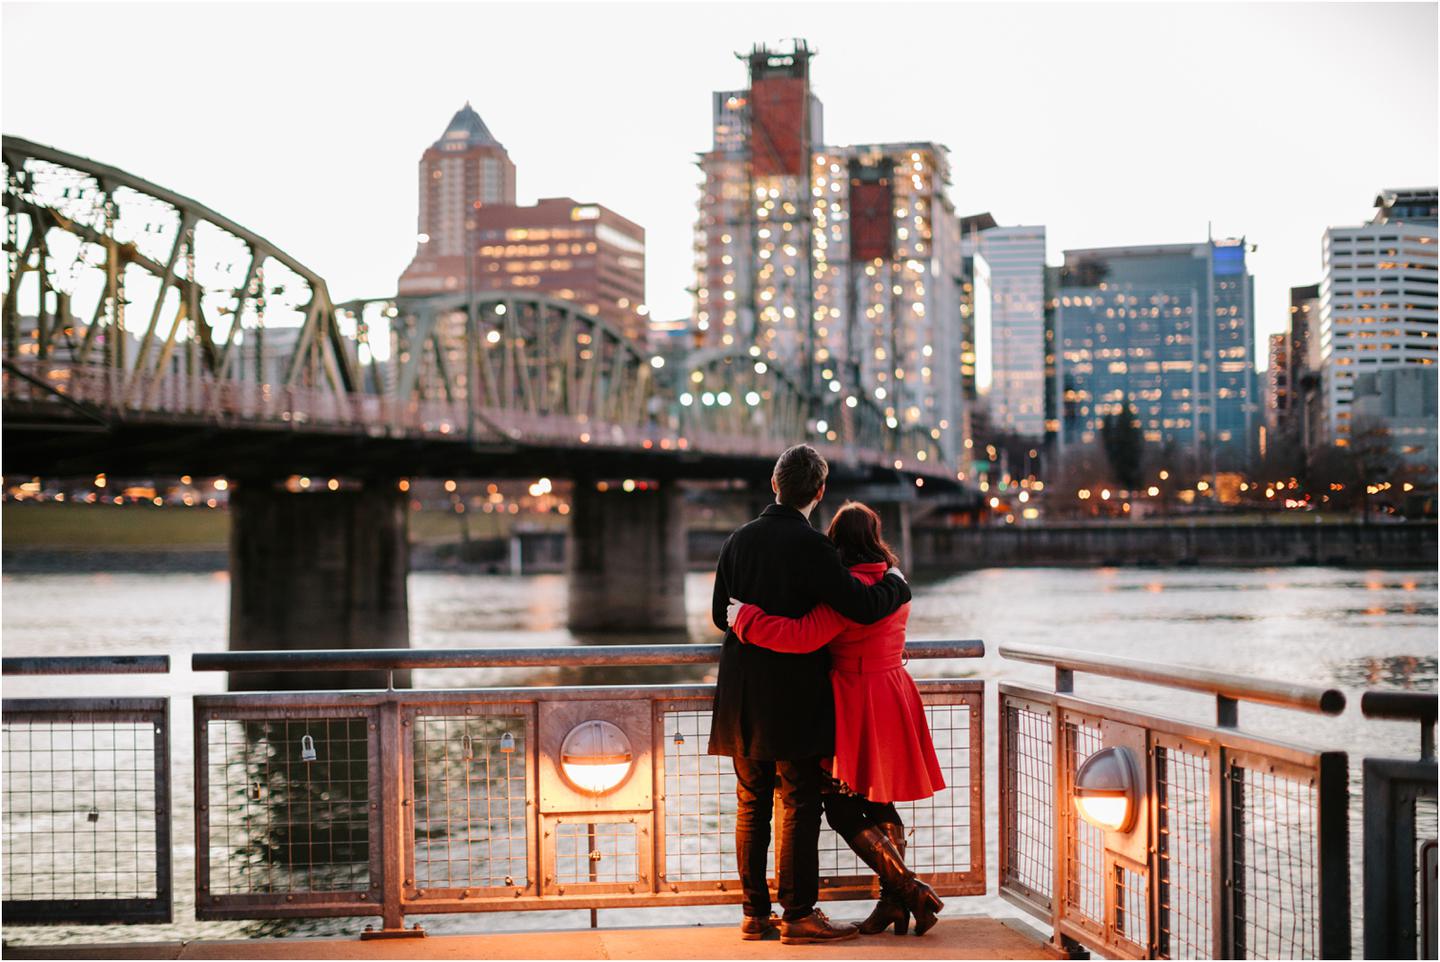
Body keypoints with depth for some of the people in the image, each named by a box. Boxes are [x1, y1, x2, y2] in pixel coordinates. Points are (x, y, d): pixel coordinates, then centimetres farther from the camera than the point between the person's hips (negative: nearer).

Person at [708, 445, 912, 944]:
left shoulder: (739, 541, 6)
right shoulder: (811, 546, -14)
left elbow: (721, 614, 14)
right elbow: (863, 606, -16)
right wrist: (895, 583, 3)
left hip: (742, 698, 6)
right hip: (794, 698, -6)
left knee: (752, 804, 10)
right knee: (799, 805, 0)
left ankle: (755, 913, 14)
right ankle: (798, 914, 2)